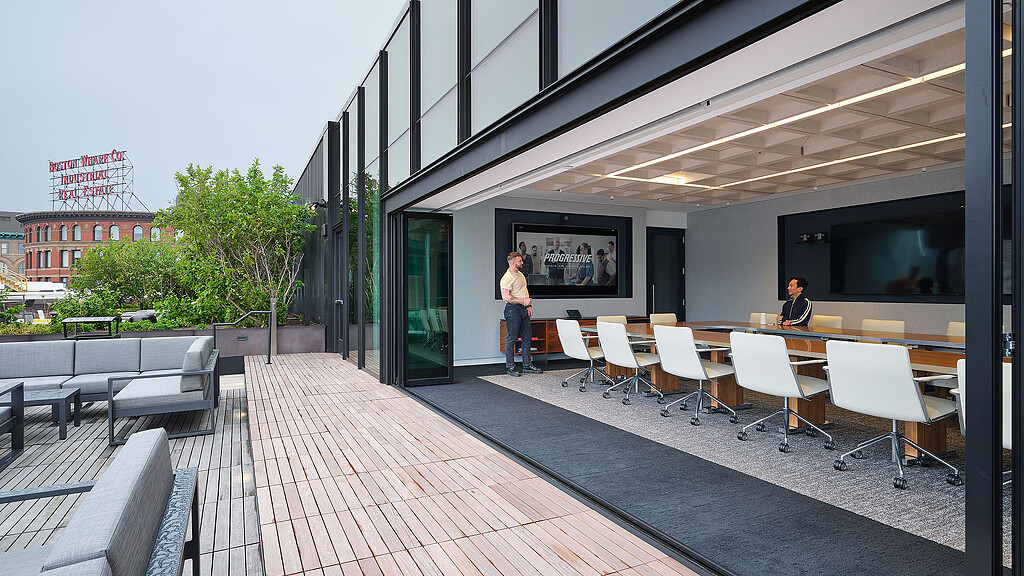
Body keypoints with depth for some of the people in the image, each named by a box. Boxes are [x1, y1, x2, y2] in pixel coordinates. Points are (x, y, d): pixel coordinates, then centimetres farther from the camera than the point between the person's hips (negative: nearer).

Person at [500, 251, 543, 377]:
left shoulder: (520, 275, 17)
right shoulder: (507, 278, -13)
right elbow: (506, 297, -21)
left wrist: (528, 306, 14)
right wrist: (523, 301, -21)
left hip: (523, 310, 9)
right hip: (513, 310, -9)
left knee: (527, 337, 11)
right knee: (512, 339, -3)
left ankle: (527, 365, 20)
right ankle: (510, 367, 6)